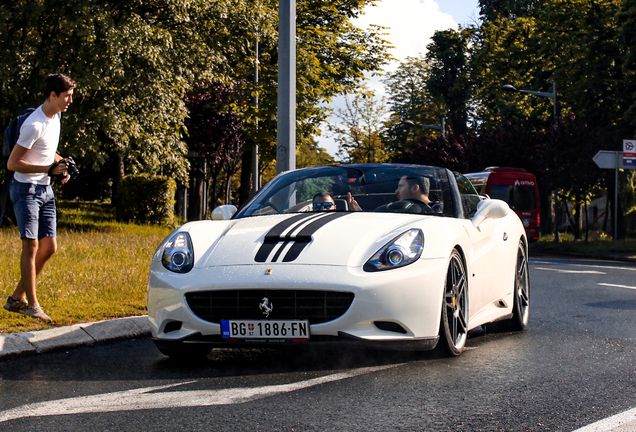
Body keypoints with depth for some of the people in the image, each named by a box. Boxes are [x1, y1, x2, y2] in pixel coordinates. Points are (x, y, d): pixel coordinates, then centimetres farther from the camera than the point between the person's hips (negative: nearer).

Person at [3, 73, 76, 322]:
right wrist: (49, 169, -23)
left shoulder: (55, 118, 8)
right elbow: (12, 163, -19)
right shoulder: (34, 125, -21)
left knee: (49, 247, 6)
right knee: (31, 246, -10)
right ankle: (32, 305, -4)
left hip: (45, 190, 9)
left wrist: (61, 163, 3)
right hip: (26, 189, -9)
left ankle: (17, 299, 17)